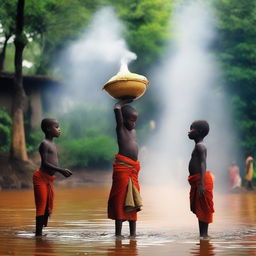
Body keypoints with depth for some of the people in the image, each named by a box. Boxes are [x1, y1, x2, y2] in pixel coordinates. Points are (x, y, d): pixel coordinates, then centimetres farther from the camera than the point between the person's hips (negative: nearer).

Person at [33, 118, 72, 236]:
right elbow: (45, 163, -21)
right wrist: (61, 170, -25)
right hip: (41, 177, -10)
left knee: (48, 208, 10)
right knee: (41, 206, -9)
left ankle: (40, 233, 15)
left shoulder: (52, 144, 16)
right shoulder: (44, 144, -13)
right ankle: (38, 234, -7)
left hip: (49, 178, 10)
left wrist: (63, 171, 16)